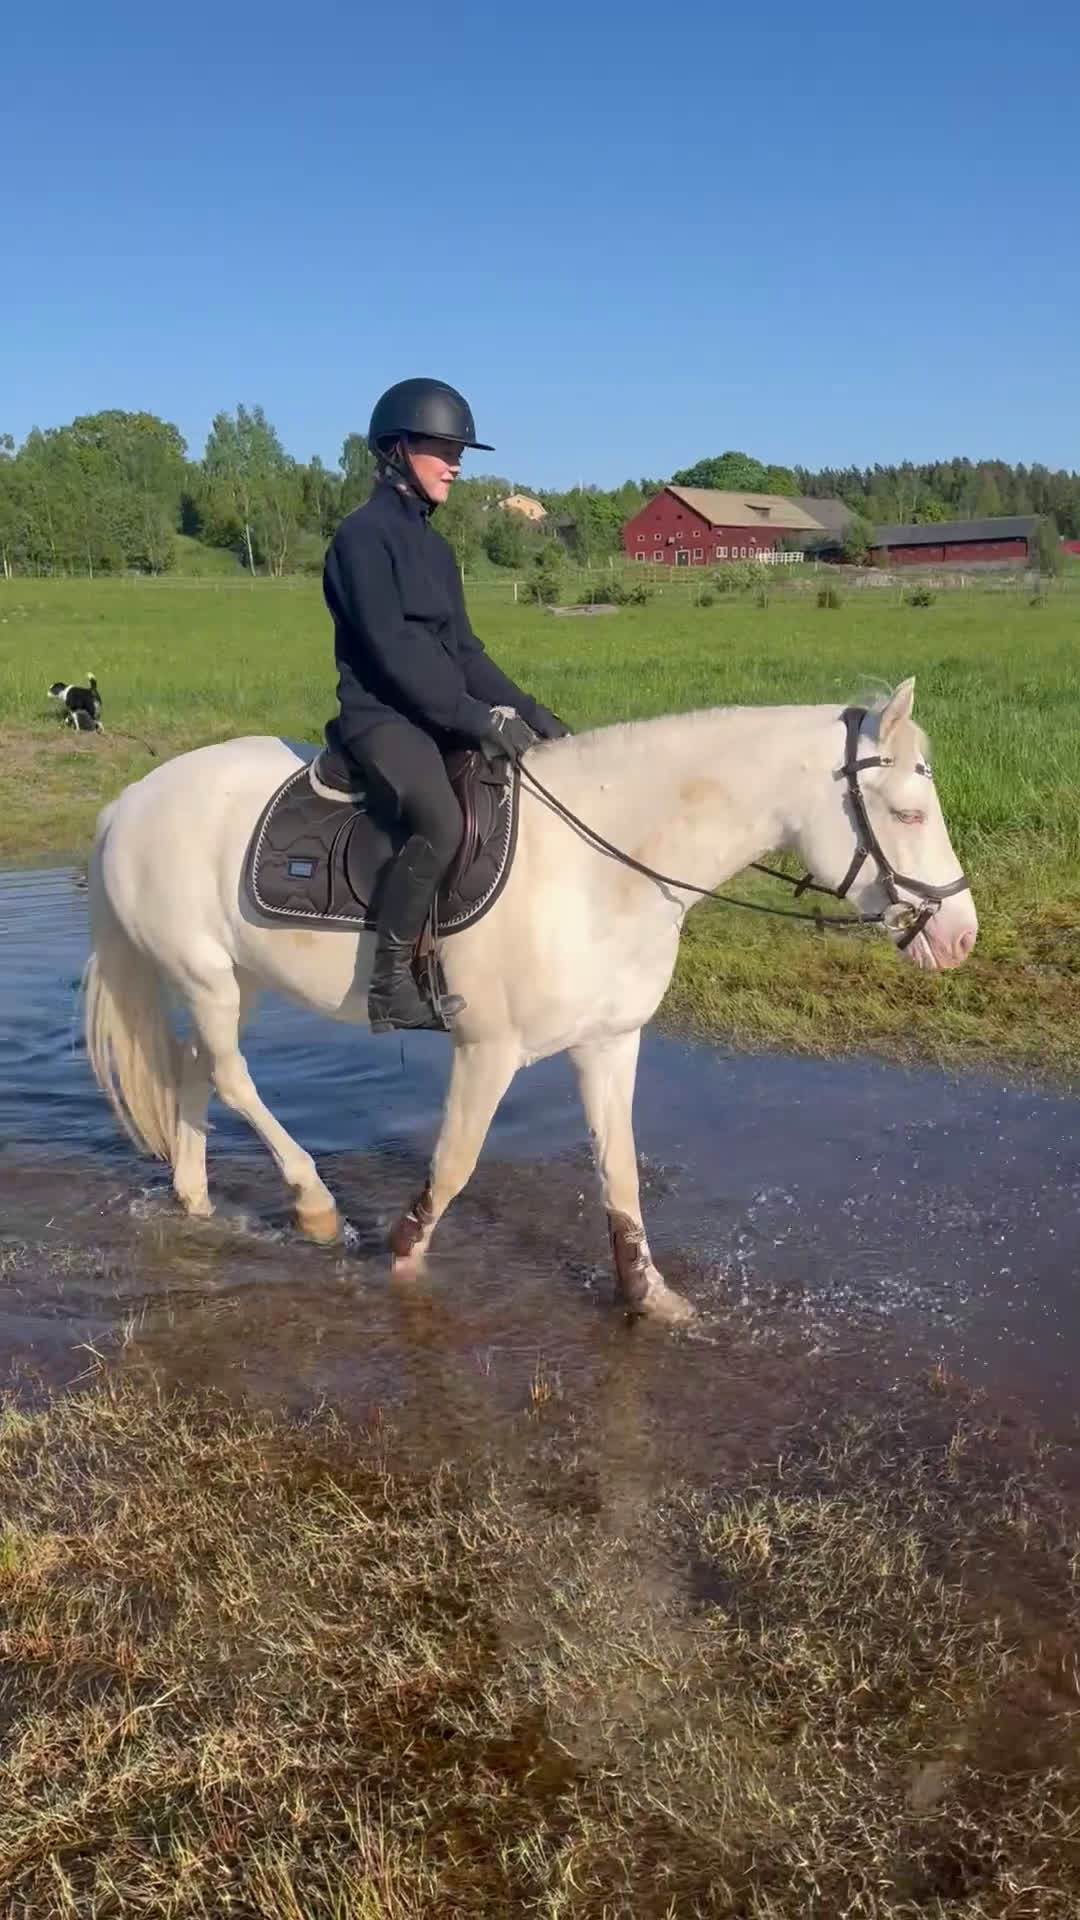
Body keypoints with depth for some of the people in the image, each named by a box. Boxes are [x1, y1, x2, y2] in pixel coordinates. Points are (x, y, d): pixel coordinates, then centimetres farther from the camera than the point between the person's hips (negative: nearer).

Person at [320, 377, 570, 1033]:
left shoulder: (435, 546, 17)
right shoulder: (364, 535, -9)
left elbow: (464, 650, 16)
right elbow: (389, 649, -19)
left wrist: (525, 710, 2)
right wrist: (474, 716, -23)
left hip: (439, 717, 9)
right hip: (381, 715, -9)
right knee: (442, 823, -34)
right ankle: (391, 983, -23)